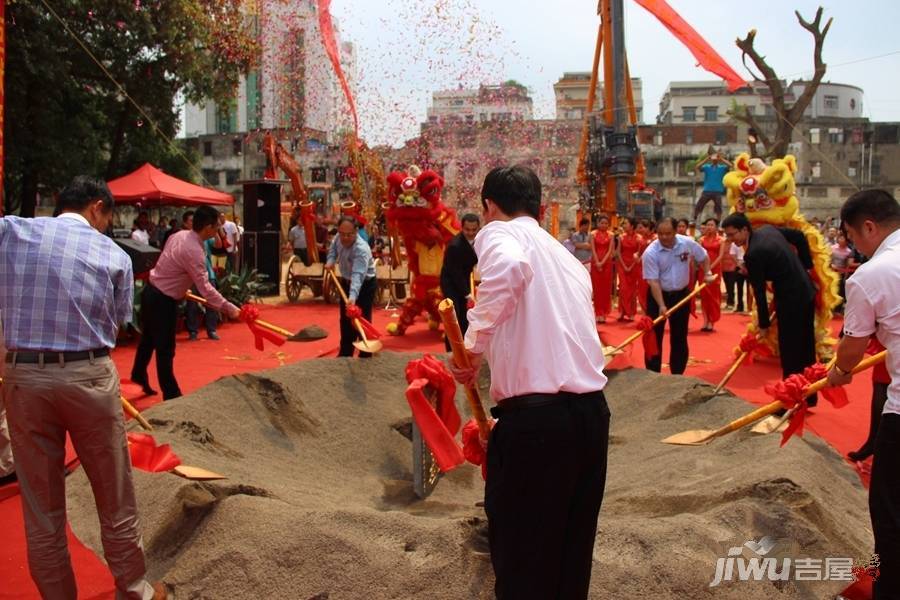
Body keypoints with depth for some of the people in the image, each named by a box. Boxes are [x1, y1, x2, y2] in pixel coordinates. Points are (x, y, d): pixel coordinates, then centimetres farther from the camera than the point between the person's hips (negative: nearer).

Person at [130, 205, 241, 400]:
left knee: (149, 338, 26)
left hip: (151, 292, 9)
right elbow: (205, 288, -28)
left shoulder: (179, 235, 2)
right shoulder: (194, 251, -26)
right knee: (165, 348, 2)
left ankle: (139, 375, 46)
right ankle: (171, 394, 12)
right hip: (162, 300, -9)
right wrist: (228, 308, -25)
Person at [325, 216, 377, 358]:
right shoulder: (339, 237, -15)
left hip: (364, 285, -8)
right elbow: (334, 247, 10)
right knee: (345, 320, 16)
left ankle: (365, 356, 3)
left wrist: (353, 297, -65)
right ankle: (345, 354, 30)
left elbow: (358, 275, -51)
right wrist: (331, 260, -10)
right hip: (346, 281, 8)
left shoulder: (361, 249, -38)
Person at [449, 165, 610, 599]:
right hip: (591, 410, 8)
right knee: (572, 544, 20)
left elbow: (510, 266, -25)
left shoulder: (498, 232, 0)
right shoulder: (567, 256, 23)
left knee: (520, 550, 7)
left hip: (536, 416, -7)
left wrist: (473, 343, -16)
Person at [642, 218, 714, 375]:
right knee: (654, 337, -2)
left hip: (681, 294, 3)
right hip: (658, 295, -3)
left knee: (680, 337, 9)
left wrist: (707, 273, 2)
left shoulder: (687, 243, -9)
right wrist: (661, 305, -27)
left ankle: (678, 375, 20)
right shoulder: (650, 253, -19)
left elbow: (703, 257, 12)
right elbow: (653, 281, -21)